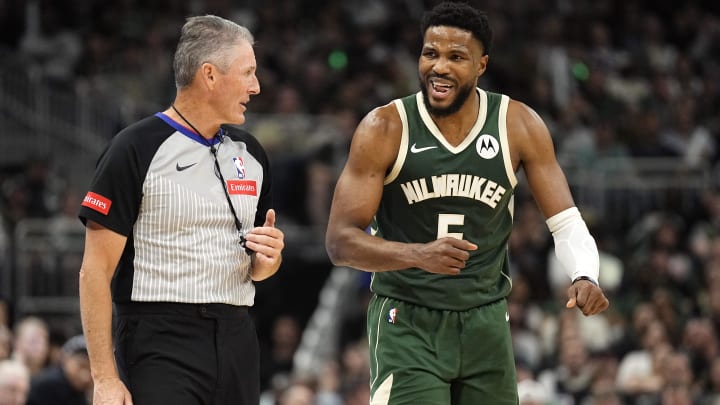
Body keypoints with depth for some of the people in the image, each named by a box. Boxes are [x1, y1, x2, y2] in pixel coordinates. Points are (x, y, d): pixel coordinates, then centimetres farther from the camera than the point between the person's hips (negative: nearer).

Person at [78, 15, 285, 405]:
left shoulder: (250, 152, 15)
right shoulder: (135, 149, -6)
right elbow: (96, 271, -9)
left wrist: (267, 259, 1)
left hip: (236, 340, 6)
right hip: (159, 342, -6)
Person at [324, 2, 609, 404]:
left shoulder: (520, 126, -3)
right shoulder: (385, 129, -10)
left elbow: (566, 221, 1)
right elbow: (341, 240, -12)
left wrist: (585, 276, -22)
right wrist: (419, 255, -30)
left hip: (485, 325, 3)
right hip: (407, 324, -3)